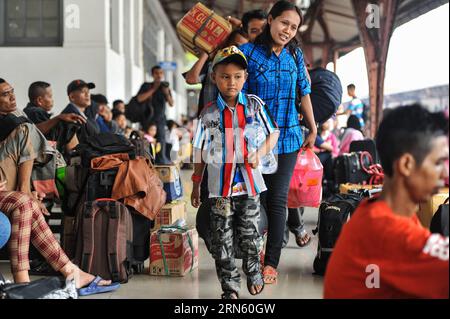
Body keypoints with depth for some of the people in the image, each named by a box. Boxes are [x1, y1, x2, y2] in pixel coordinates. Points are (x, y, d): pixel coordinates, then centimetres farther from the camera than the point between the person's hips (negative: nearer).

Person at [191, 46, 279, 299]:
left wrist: (260, 153, -12)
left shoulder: (254, 105, 1)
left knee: (250, 234, 11)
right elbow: (201, 151, 8)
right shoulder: (208, 112, 2)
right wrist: (196, 185, 10)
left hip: (248, 183, 0)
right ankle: (230, 286, 16)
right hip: (219, 186, 0)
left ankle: (254, 273, 34)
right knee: (223, 239, 5)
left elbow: (273, 133, 6)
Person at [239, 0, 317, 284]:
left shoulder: (295, 55, 6)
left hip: (288, 137, 2)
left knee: (278, 199, 2)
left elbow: (304, 93, 15)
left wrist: (313, 130, 17)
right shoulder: (248, 52, -4)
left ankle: (271, 262, 7)